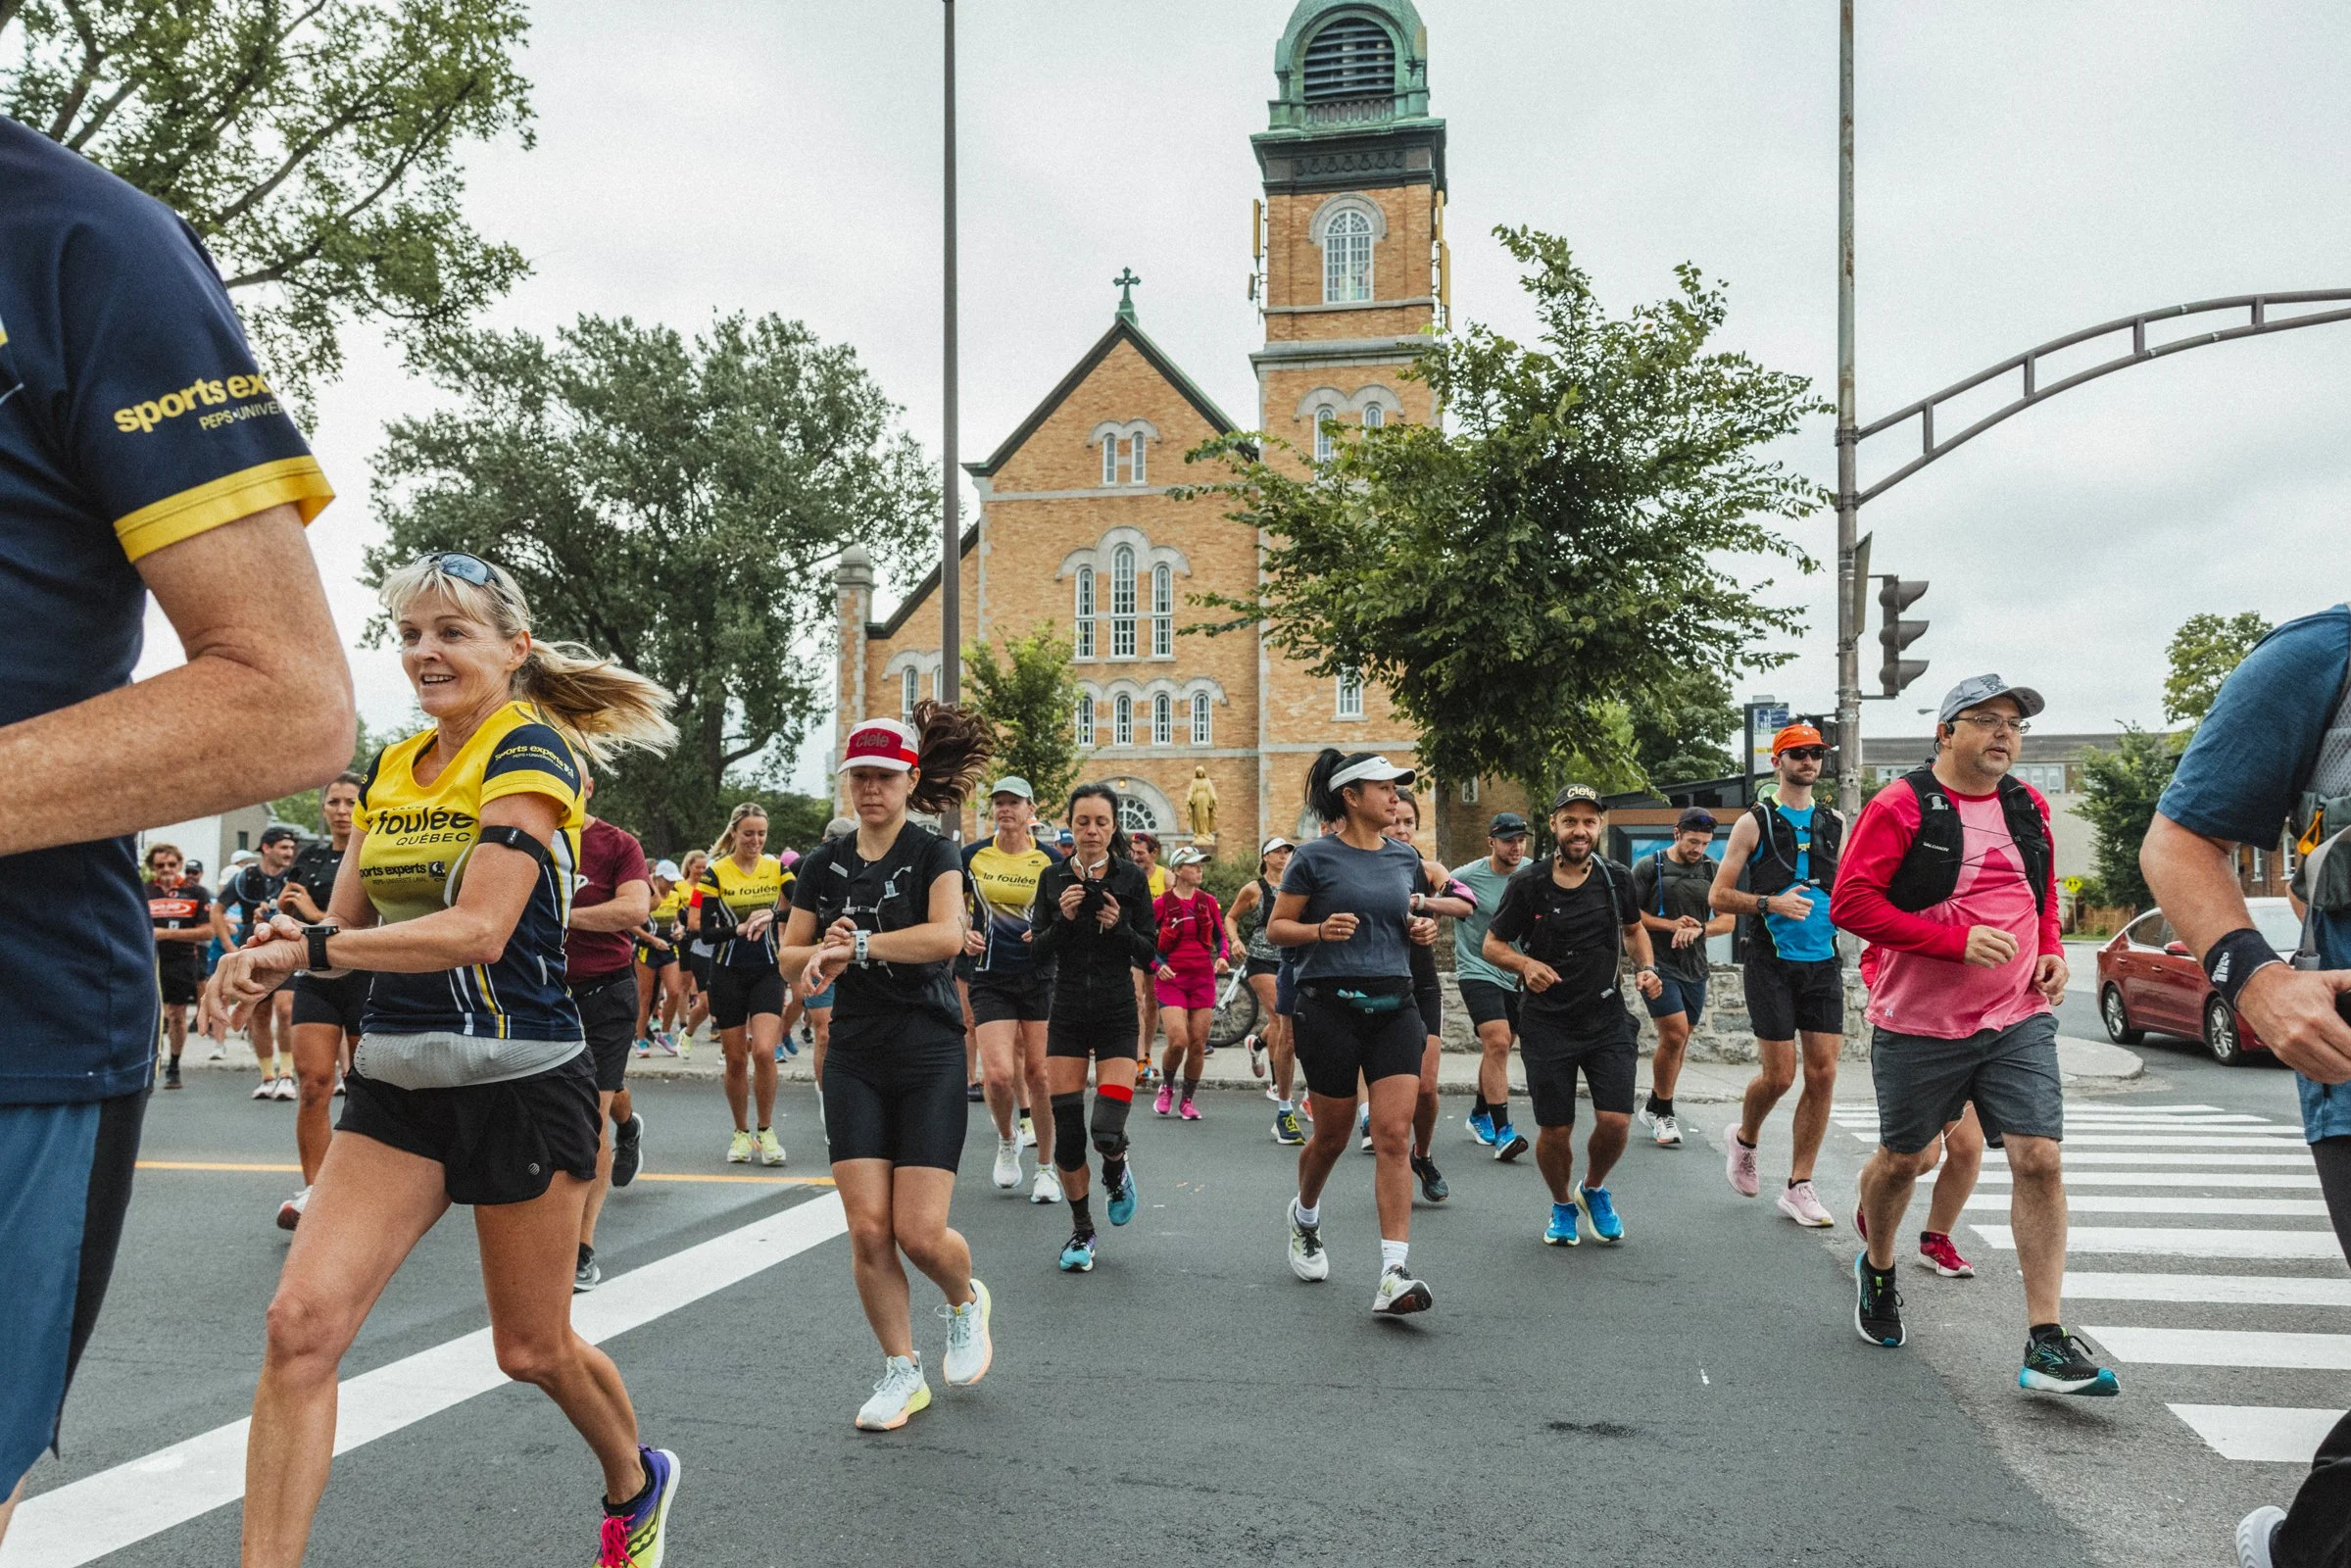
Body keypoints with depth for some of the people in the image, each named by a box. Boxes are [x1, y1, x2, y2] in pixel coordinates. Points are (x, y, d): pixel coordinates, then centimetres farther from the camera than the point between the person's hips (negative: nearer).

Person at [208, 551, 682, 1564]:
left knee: (530, 1349, 10)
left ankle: (635, 1485, 39)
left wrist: (308, 948, -25)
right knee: (301, 1321, -10)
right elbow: (345, 921, 12)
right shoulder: (391, 770, 10)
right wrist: (266, 963, -9)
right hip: (397, 1082, 6)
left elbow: (479, 929, -22)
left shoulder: (531, 753, -12)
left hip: (518, 1082, -6)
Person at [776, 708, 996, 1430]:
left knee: (921, 1232, -7)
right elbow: (790, 958, 10)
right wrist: (824, 951, -11)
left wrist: (853, 945, -27)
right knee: (868, 1230, -2)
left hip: (930, 1057, -3)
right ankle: (902, 1373, 17)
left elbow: (947, 935, -24)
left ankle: (966, 1302, 28)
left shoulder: (934, 854, -5)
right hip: (855, 1059, 4)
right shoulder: (825, 864, 8)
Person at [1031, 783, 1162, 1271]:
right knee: (1067, 1131, 1)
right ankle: (1081, 1231, 21)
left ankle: (1117, 1170, 26)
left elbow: (1149, 951, -1)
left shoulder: (1131, 877, -2)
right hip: (1066, 1014, 2)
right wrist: (1063, 919, -16)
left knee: (1108, 1132, -12)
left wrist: (1119, 926, -18)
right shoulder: (1053, 877, 2)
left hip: (1117, 1015, -2)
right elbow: (1039, 952, 1)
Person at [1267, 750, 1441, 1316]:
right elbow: (1277, 927, 0)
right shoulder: (1315, 857, -4)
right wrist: (1321, 930, -18)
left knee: (1394, 1135, -9)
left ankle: (1394, 1276, -10)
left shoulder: (1405, 858, 11)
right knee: (1332, 1135, 9)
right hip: (1331, 1006, -3)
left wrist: (1420, 929, 3)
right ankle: (1305, 1216, 41)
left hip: (1394, 1007, 4)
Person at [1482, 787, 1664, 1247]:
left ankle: (1594, 1190, 24)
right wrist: (1525, 964, -19)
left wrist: (1646, 968, 2)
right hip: (1547, 1024, -2)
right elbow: (1492, 944, 0)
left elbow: (1634, 928, 20)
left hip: (1608, 1019, 2)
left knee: (1616, 1122, -8)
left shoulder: (1616, 878, 1)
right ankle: (1562, 1205, 31)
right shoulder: (1528, 885, -7)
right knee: (1555, 1130, 1)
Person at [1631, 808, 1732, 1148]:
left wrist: (1699, 929, -14)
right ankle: (1664, 1113, 2)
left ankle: (1654, 1107, 26)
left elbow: (1727, 920, 6)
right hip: (1658, 964, -4)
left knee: (1678, 1043, 9)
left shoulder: (1713, 871, 9)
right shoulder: (1649, 866, -1)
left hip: (1695, 968, 5)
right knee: (1674, 1035, -15)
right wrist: (1670, 925, -13)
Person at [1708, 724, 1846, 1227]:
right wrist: (1770, 904, -16)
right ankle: (1744, 1139, 27)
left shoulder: (1836, 824, 13)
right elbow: (1719, 897, -2)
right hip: (1773, 962, -4)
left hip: (1824, 962, 4)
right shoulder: (1755, 822, 1)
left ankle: (1799, 1186, 10)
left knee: (1823, 1073, -1)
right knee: (1779, 1075, -4)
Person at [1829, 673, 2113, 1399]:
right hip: (1919, 1023, -4)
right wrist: (1957, 941, -22)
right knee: (1904, 1159, 13)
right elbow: (1851, 902, -17)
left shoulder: (2028, 809, 8)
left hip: (2018, 1020, 4)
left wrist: (2051, 951, 4)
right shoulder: (1900, 807, -11)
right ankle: (1877, 1269, 41)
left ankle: (2045, 1342, -2)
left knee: (2040, 1158, -8)